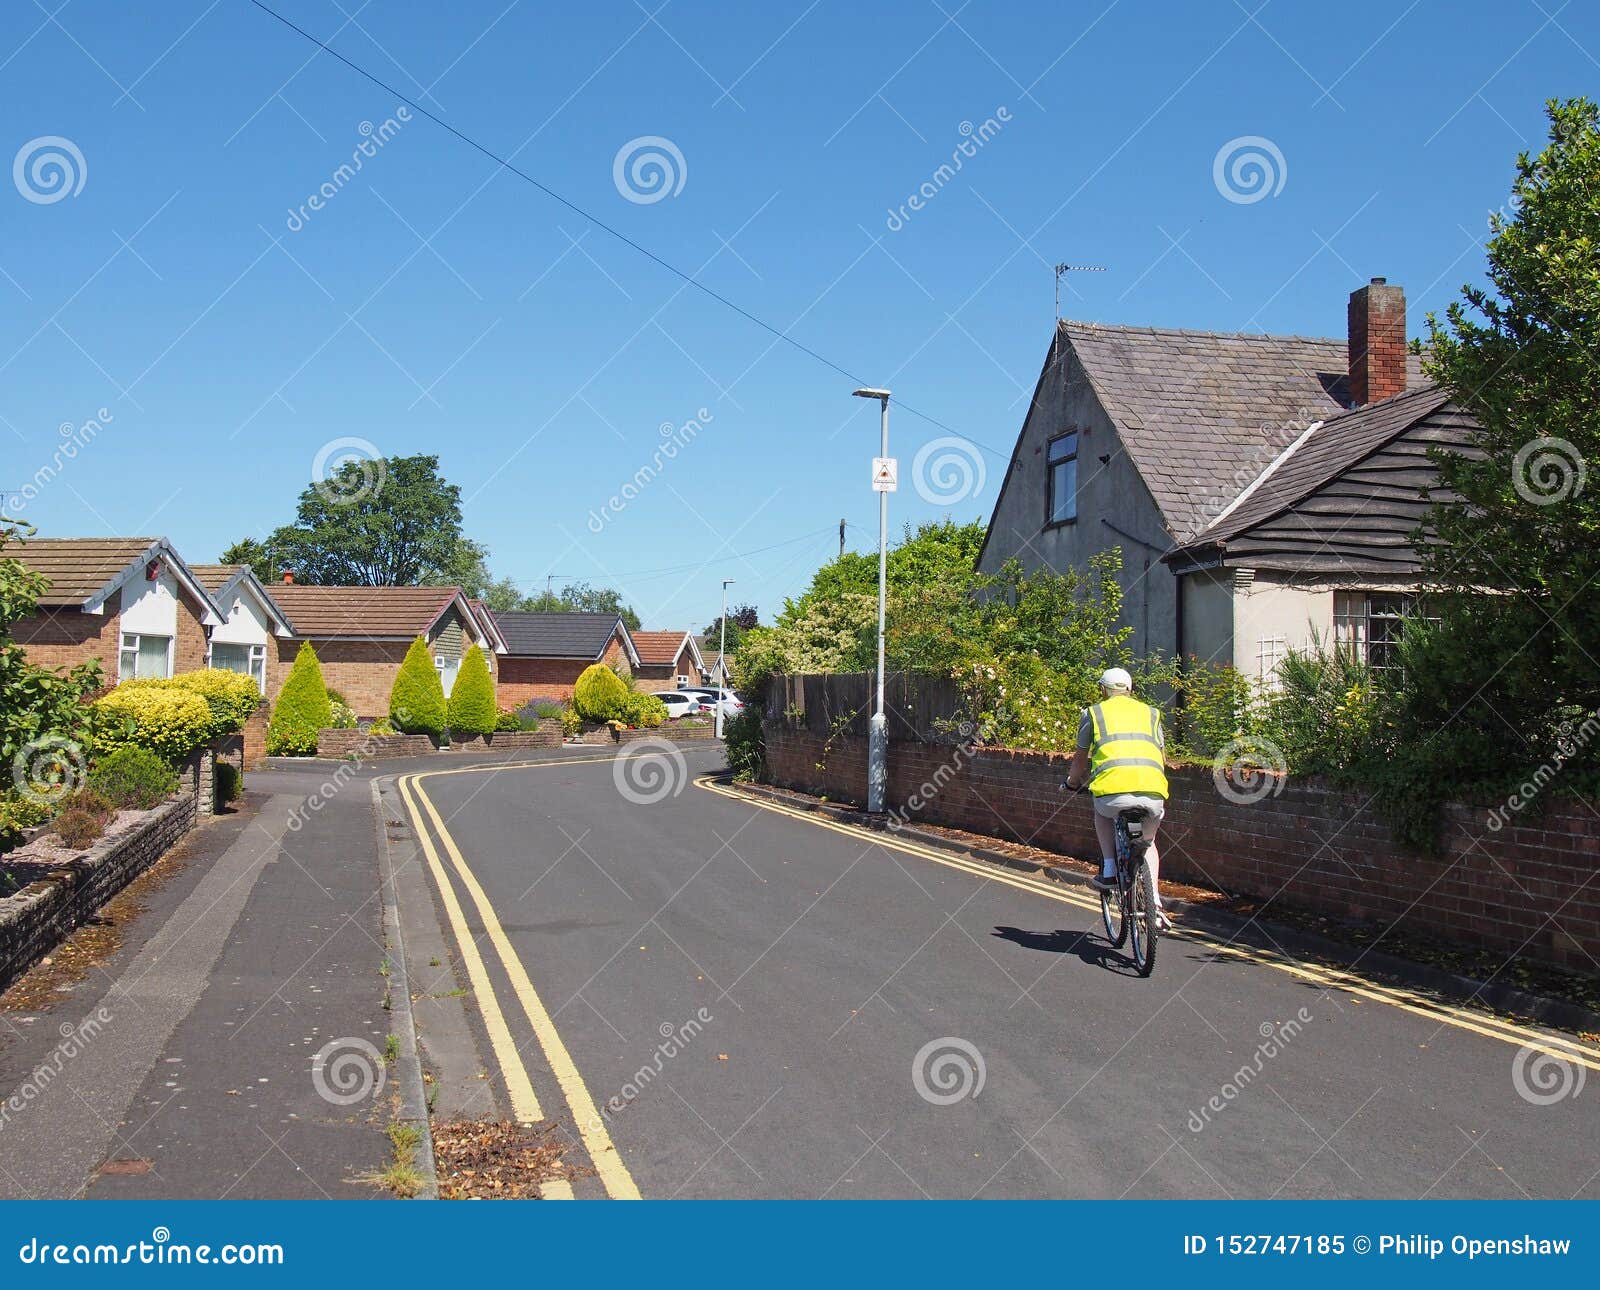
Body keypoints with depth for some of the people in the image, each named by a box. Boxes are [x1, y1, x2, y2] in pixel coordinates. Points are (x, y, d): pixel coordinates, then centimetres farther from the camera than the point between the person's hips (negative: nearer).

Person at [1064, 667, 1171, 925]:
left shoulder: (1094, 713, 19)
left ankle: (1109, 872, 21)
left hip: (1113, 790, -2)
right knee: (1148, 843, 29)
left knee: (1102, 812, 35)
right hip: (1153, 793, 2)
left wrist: (1073, 781, 44)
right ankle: (1154, 904, 12)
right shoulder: (1150, 713, 26)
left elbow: (1081, 759, 24)